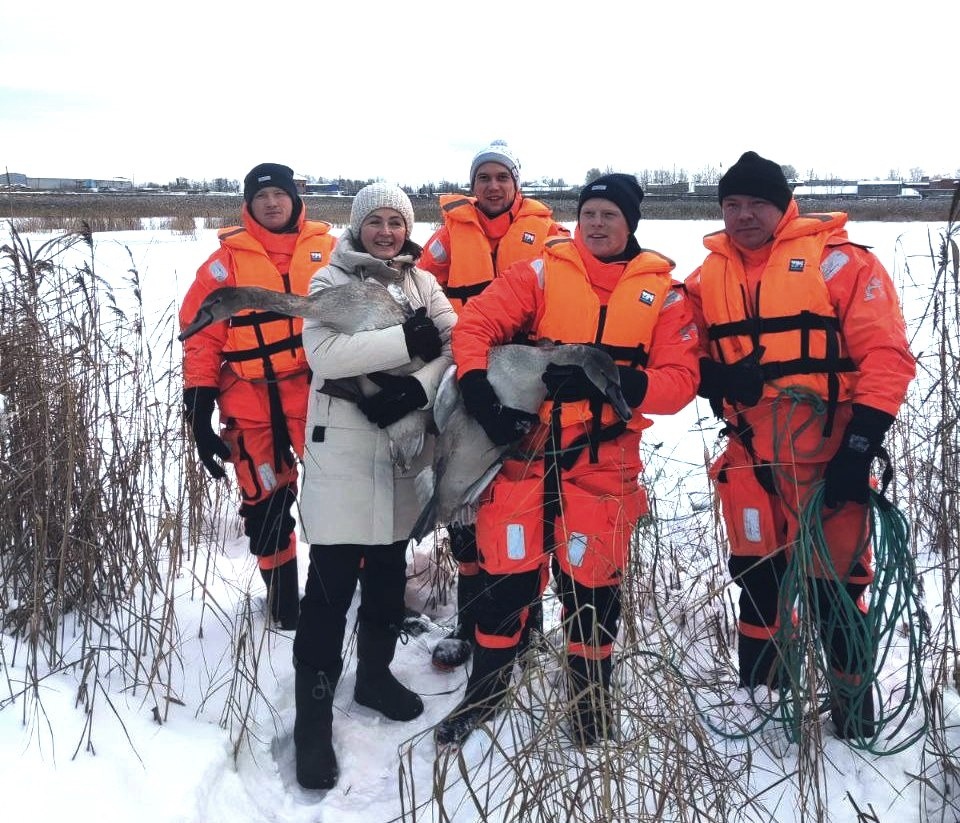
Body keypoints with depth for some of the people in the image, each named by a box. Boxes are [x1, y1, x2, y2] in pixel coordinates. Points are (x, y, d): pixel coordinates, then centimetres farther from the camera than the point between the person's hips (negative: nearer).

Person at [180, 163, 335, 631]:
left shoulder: (328, 250, 5)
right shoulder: (228, 259, 2)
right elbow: (201, 335, 1)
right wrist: (199, 409, -5)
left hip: (316, 394, 0)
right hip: (251, 404, 0)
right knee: (265, 502, 8)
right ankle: (282, 596, 25)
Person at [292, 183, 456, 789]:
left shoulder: (423, 282, 11)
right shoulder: (331, 281, -1)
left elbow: (458, 344, -2)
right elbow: (324, 353, -18)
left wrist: (418, 386, -19)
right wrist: (407, 340, -21)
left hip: (404, 440, 5)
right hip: (343, 442, -4)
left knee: (389, 567, 16)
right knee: (332, 580, -5)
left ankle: (376, 672, 34)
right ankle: (314, 714, 5)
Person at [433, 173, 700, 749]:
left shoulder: (661, 290, 4)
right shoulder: (542, 273, 2)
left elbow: (680, 378, -4)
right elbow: (475, 325, -5)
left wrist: (616, 383, -21)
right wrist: (480, 394, -21)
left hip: (605, 458, 0)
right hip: (525, 446, 0)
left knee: (593, 581, 8)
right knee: (507, 571, 6)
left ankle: (591, 701, 31)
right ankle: (485, 690, 28)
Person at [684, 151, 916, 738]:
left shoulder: (837, 261, -7)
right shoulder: (710, 276, 8)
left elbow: (886, 353, -10)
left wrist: (862, 445, -16)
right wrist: (718, 379, -8)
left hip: (827, 461, -4)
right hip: (750, 462, 5)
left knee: (836, 584, 3)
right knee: (757, 581, 16)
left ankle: (854, 707, 25)